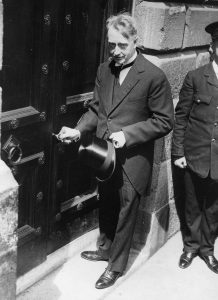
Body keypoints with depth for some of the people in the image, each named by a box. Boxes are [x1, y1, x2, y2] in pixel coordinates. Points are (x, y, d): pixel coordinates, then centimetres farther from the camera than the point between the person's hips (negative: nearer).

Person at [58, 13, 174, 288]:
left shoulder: (154, 76, -16)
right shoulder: (104, 70, 2)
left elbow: (164, 121, -13)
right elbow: (96, 109, 10)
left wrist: (127, 134, -22)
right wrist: (79, 130, -9)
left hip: (132, 160, -5)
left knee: (125, 212, 12)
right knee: (106, 206, 24)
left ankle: (116, 265, 32)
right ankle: (105, 248, 48)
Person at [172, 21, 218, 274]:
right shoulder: (195, 78, -5)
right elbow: (180, 117, -3)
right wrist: (178, 152, -6)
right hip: (195, 157, -1)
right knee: (193, 206, 14)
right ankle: (191, 245, 35)